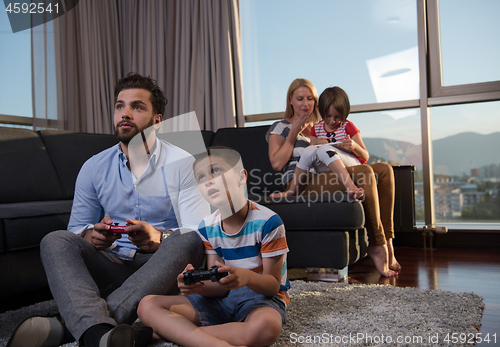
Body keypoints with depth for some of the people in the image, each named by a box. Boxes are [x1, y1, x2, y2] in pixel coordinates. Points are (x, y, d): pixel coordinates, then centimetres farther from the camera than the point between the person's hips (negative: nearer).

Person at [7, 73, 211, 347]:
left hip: (162, 270, -2)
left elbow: (201, 233, -10)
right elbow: (76, 228, 12)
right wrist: (91, 236, -14)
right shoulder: (94, 168, 9)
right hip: (112, 268, 3)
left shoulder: (182, 163, -1)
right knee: (56, 241, -20)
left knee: (188, 241, -33)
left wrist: (159, 237, -31)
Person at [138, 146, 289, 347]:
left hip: (262, 297, -5)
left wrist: (247, 277, -35)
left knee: (264, 327, -43)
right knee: (148, 305, -12)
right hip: (222, 298, 5)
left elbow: (273, 285, -12)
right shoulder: (207, 227, 2)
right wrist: (196, 284, -24)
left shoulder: (267, 221, -14)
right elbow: (219, 286, 0)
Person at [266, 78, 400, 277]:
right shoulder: (280, 127, 16)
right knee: (365, 173, -29)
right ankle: (377, 246, -26)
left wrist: (353, 146, 2)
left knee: (385, 170, -16)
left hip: (325, 177, 7)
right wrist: (295, 132, 0)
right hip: (300, 184, -7)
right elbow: (277, 163, -4)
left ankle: (386, 242, -22)